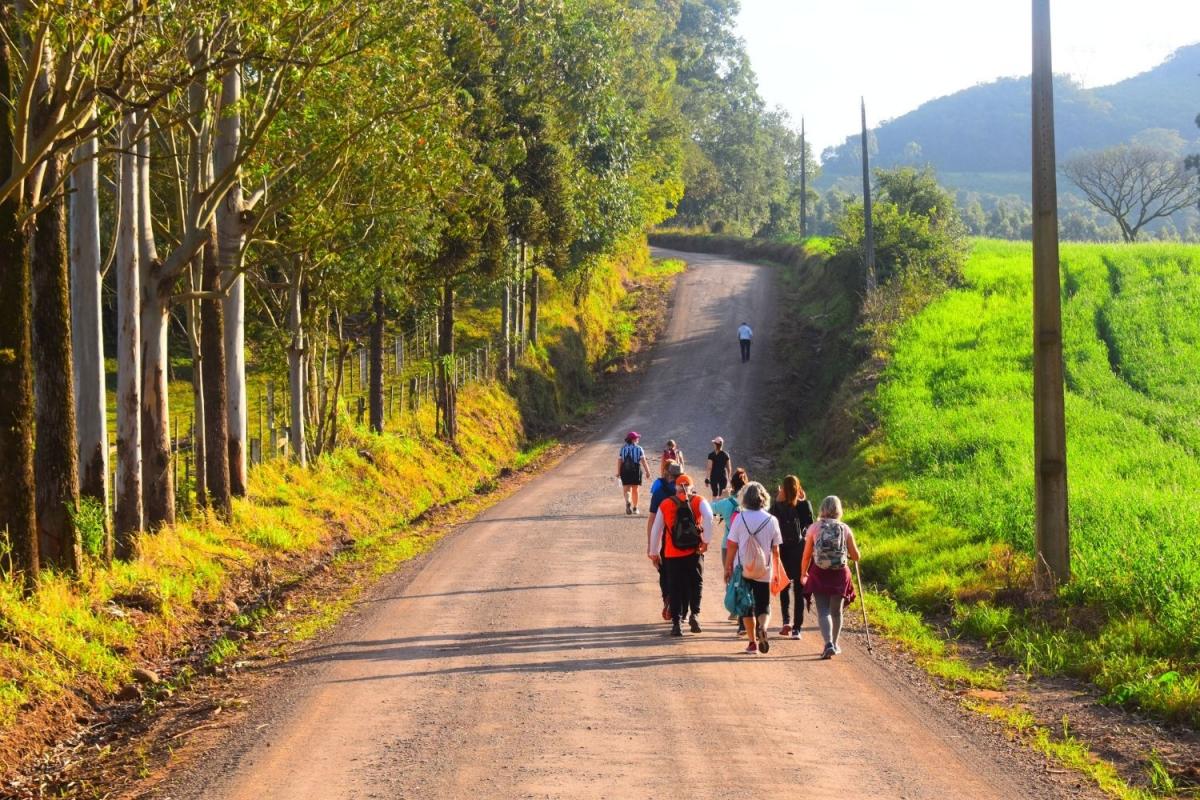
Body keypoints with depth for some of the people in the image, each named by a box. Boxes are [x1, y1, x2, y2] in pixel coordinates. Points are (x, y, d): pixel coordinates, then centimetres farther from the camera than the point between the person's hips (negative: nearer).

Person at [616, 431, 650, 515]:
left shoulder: (623, 448, 2)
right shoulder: (639, 448, -3)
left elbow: (619, 461, -2)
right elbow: (643, 461, -8)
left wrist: (618, 472, 2)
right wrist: (647, 471, -4)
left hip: (625, 471, 0)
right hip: (636, 470, 0)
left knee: (626, 489, 1)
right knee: (635, 490, 12)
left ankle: (628, 501, -28)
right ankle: (635, 508, 19)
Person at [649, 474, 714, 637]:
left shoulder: (665, 504, 9)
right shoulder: (699, 501, 5)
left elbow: (656, 530, 11)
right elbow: (708, 517, -15)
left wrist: (654, 552, 20)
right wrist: (706, 541, -10)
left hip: (672, 554, 1)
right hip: (694, 552, -1)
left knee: (675, 588, 7)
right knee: (695, 583, 12)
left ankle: (676, 622, 4)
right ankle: (694, 614, -5)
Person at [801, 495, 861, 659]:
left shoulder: (814, 528, -4)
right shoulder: (845, 529, -1)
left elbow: (807, 555, 1)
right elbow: (856, 556, 3)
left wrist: (803, 574, 15)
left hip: (819, 573, -2)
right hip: (840, 573, 2)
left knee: (823, 611, -2)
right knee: (836, 611, 17)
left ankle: (829, 643, -21)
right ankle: (834, 644, 31)